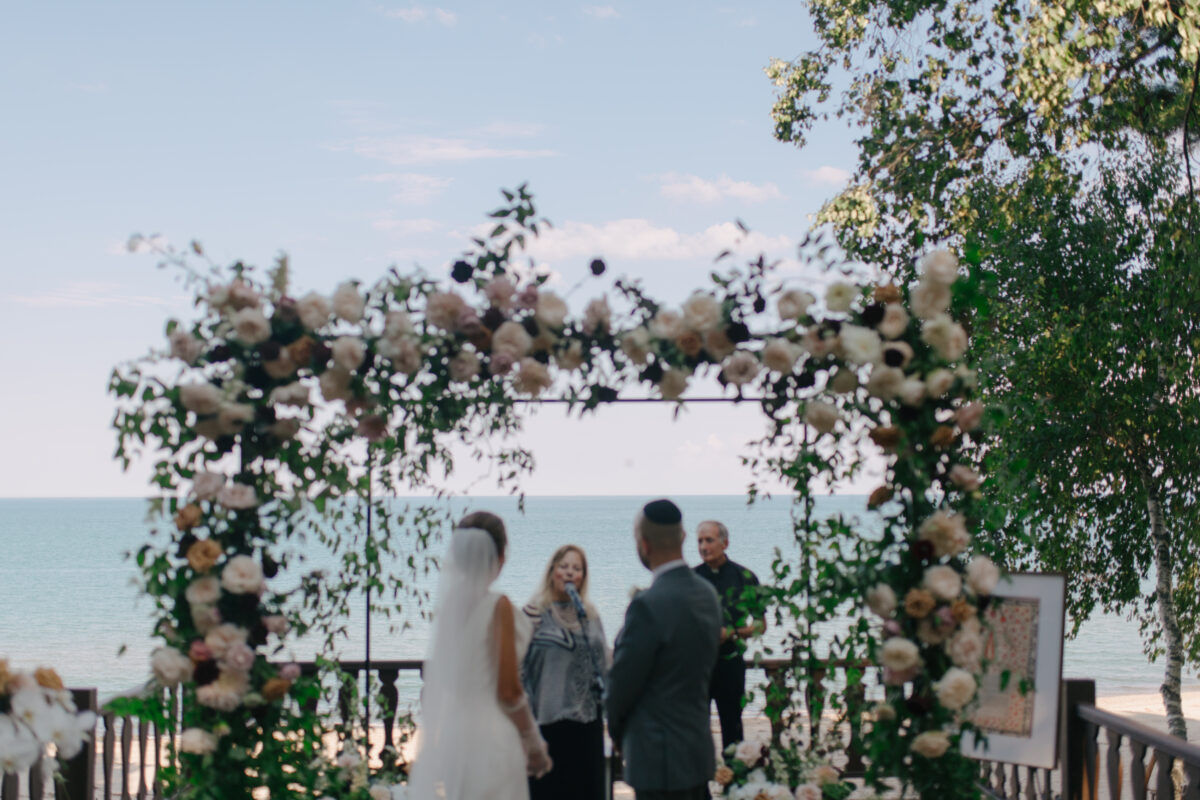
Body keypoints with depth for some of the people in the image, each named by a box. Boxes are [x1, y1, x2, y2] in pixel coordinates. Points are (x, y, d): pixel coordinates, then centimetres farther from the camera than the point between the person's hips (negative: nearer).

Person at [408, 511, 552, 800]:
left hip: (442, 742, 6)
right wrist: (535, 748, 1)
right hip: (489, 740, -6)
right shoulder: (497, 606, -11)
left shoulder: (445, 605, 5)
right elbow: (508, 691, -11)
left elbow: (430, 688, 12)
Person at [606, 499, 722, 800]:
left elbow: (623, 683, -14)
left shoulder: (649, 606, -22)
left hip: (660, 756, -9)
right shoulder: (707, 595, 5)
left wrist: (617, 729, 7)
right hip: (699, 749, 9)